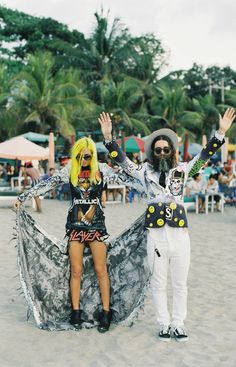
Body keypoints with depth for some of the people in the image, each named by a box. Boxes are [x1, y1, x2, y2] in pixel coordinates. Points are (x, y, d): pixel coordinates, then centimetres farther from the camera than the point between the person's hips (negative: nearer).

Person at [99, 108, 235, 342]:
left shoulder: (182, 170, 8)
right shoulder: (145, 172, 7)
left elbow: (205, 155, 3)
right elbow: (121, 159, 3)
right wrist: (108, 137, -8)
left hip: (180, 236, 1)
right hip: (156, 237, 0)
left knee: (180, 285, 9)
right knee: (159, 284, 9)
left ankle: (178, 324, 23)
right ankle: (164, 325, 23)